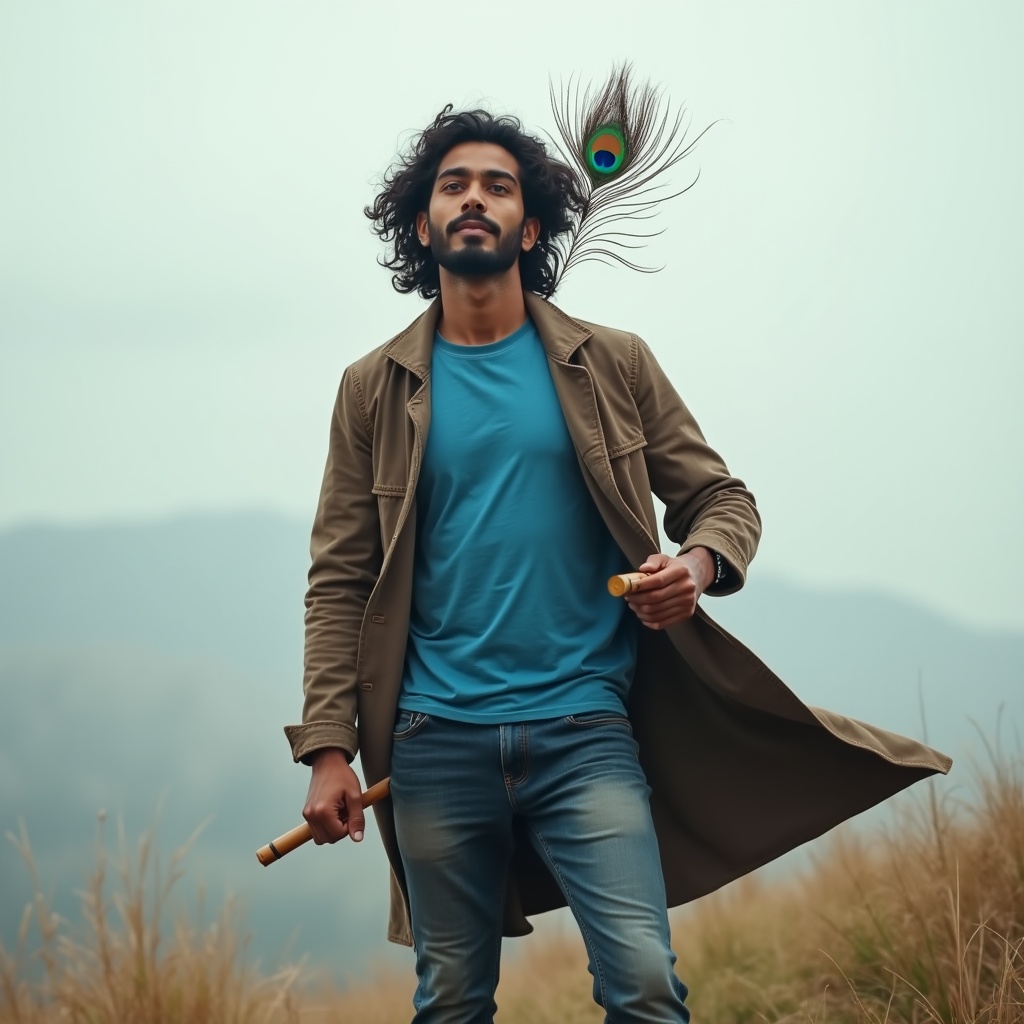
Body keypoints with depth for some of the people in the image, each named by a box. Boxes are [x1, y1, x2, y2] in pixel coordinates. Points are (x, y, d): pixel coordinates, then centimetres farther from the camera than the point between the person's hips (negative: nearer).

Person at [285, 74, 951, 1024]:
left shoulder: (612, 366, 8)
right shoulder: (375, 390, 8)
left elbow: (721, 498, 11)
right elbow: (339, 582, 5)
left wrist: (699, 561, -14)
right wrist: (329, 747, -4)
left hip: (585, 732, -1)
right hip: (436, 744, 1)